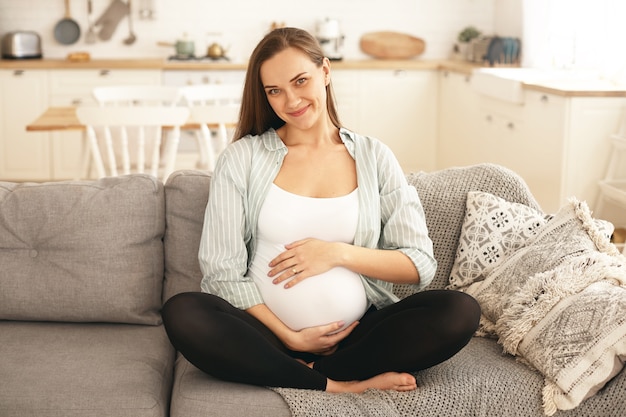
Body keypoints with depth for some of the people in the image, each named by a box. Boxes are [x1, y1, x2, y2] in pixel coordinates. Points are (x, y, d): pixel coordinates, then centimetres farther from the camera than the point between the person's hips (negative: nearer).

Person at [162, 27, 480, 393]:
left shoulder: (373, 156, 7)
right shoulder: (242, 157, 3)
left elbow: (420, 266, 4)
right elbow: (222, 270, -3)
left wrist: (339, 253, -10)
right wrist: (290, 337, -12)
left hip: (356, 333, 1)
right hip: (268, 332, -1)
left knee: (460, 312, -22)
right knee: (182, 314, -30)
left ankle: (307, 377, -17)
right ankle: (342, 386, -21)